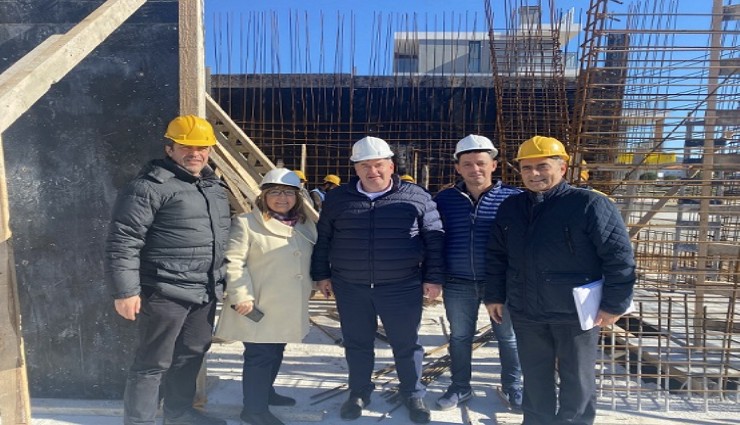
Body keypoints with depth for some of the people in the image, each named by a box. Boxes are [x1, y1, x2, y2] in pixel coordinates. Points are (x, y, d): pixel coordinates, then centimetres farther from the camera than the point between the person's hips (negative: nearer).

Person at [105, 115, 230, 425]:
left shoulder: (215, 187, 13)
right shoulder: (150, 186, -13)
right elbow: (122, 242, -16)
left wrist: (222, 281, 22)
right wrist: (125, 291, -18)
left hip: (205, 293, 8)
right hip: (165, 293, -8)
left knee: (190, 357, 20)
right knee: (153, 363, 2)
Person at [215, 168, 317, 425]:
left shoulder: (306, 226, 10)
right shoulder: (246, 223, -11)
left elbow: (313, 260, 21)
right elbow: (232, 261, -16)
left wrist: (311, 285, 14)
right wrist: (241, 295, -21)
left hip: (289, 309, 7)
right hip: (259, 307, -7)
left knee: (276, 353, 21)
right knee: (260, 356, 0)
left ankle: (266, 391, 41)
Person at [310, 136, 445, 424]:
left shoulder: (417, 197, -2)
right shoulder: (337, 199, 2)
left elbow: (434, 239, 1)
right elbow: (322, 240, 10)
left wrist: (433, 278, -2)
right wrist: (322, 274, 9)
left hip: (402, 287, -1)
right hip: (350, 287, 2)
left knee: (406, 344, 10)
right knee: (357, 344, 14)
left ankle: (413, 395, 31)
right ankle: (359, 393, 34)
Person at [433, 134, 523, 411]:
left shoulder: (513, 197, -5)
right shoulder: (444, 199, 1)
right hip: (457, 284, 2)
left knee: (508, 337, 13)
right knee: (459, 337, 15)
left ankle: (513, 387, 34)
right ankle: (460, 387, 33)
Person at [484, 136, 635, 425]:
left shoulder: (589, 204, -12)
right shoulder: (510, 207, 5)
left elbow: (619, 256, -12)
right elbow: (496, 256, 12)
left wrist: (614, 304, -12)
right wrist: (495, 295, 10)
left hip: (575, 312, -4)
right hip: (525, 313, 5)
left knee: (576, 379, 13)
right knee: (535, 377, 18)